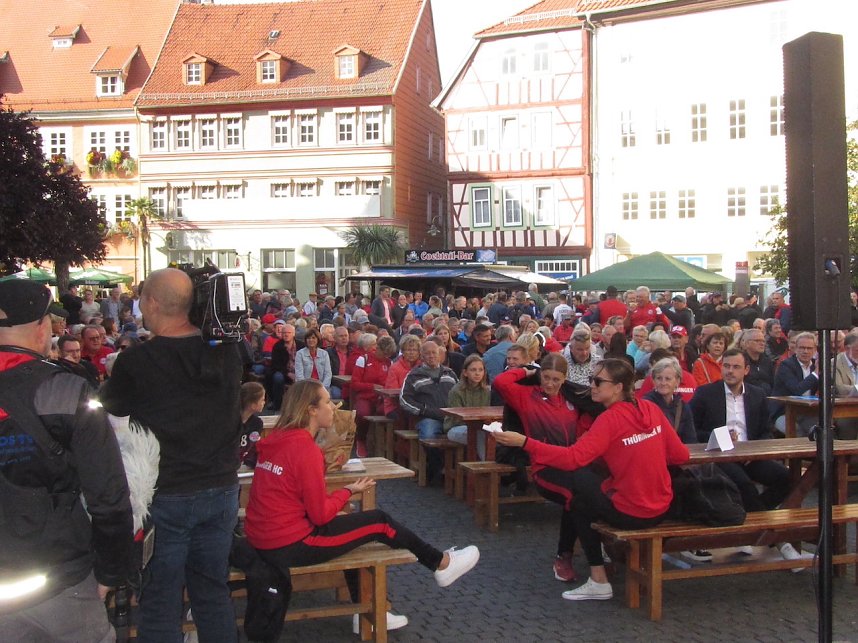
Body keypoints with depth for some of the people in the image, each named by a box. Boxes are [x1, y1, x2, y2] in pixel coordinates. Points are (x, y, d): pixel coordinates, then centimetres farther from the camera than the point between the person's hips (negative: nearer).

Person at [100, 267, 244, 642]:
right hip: (221, 490, 5)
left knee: (160, 600, 7)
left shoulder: (135, 362, -17)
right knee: (213, 591, 16)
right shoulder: (227, 352, -5)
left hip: (164, 496, -4)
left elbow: (111, 407, 1)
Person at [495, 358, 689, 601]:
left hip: (630, 514, -8)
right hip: (662, 509, 8)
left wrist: (524, 442, -29)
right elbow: (681, 455, 5)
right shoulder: (651, 409, 2)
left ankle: (599, 580, 9)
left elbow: (573, 458, -26)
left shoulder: (611, 419, -16)